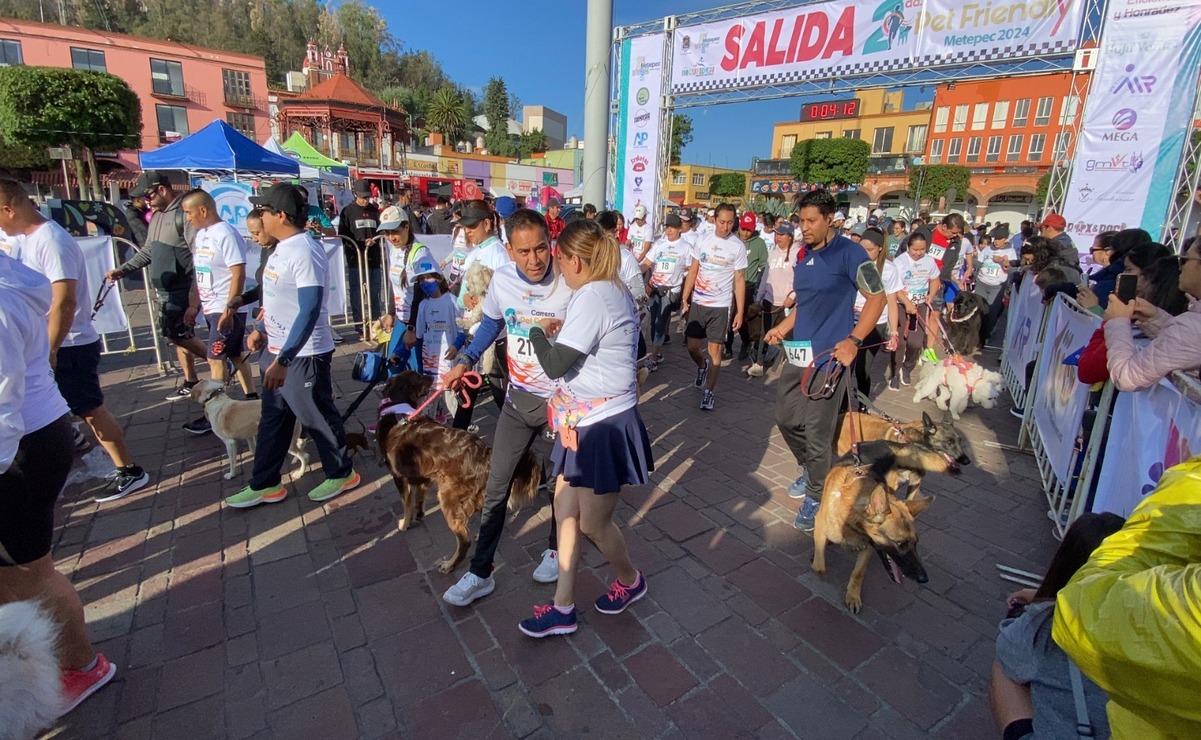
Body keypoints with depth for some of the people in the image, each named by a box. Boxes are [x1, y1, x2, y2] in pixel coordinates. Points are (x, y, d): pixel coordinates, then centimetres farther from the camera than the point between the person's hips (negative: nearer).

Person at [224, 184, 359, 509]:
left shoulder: (305, 252, -22)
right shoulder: (282, 247, 8)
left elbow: (310, 311, -28)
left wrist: (283, 360, -30)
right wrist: (260, 329, 20)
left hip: (303, 355, -10)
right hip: (276, 350, 10)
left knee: (317, 418, 6)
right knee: (272, 418, 17)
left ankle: (341, 474, 26)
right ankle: (265, 484, 31)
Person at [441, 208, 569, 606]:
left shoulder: (570, 283, -19)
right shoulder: (501, 279, -7)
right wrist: (465, 360, 4)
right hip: (517, 399, 3)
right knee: (496, 487, 8)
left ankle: (557, 549, 42)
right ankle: (480, 572, 24)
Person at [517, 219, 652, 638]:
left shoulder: (591, 297, -21)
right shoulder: (616, 292, 9)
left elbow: (555, 366, -22)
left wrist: (539, 331, -5)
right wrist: (564, 331, 10)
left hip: (604, 426, -10)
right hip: (586, 421, 10)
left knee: (593, 523, 9)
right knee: (565, 511, 14)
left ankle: (630, 581, 37)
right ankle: (563, 607, 28)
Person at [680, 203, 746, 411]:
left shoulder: (738, 246, -5)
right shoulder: (702, 240, 3)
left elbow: (740, 280, -4)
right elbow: (693, 271, 7)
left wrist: (740, 312, -6)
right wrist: (684, 299, 4)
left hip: (721, 306, -3)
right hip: (697, 302, 3)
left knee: (715, 350, 0)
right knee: (692, 346, 9)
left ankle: (709, 392, 13)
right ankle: (702, 367, 42)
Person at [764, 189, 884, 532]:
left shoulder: (848, 252, -9)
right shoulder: (803, 256, 13)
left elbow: (876, 298, -9)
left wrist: (853, 341, -19)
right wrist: (782, 328, 8)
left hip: (829, 358, -8)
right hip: (797, 354, 8)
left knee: (817, 433, -1)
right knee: (786, 419, 15)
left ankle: (815, 497, 19)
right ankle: (810, 470, 41)